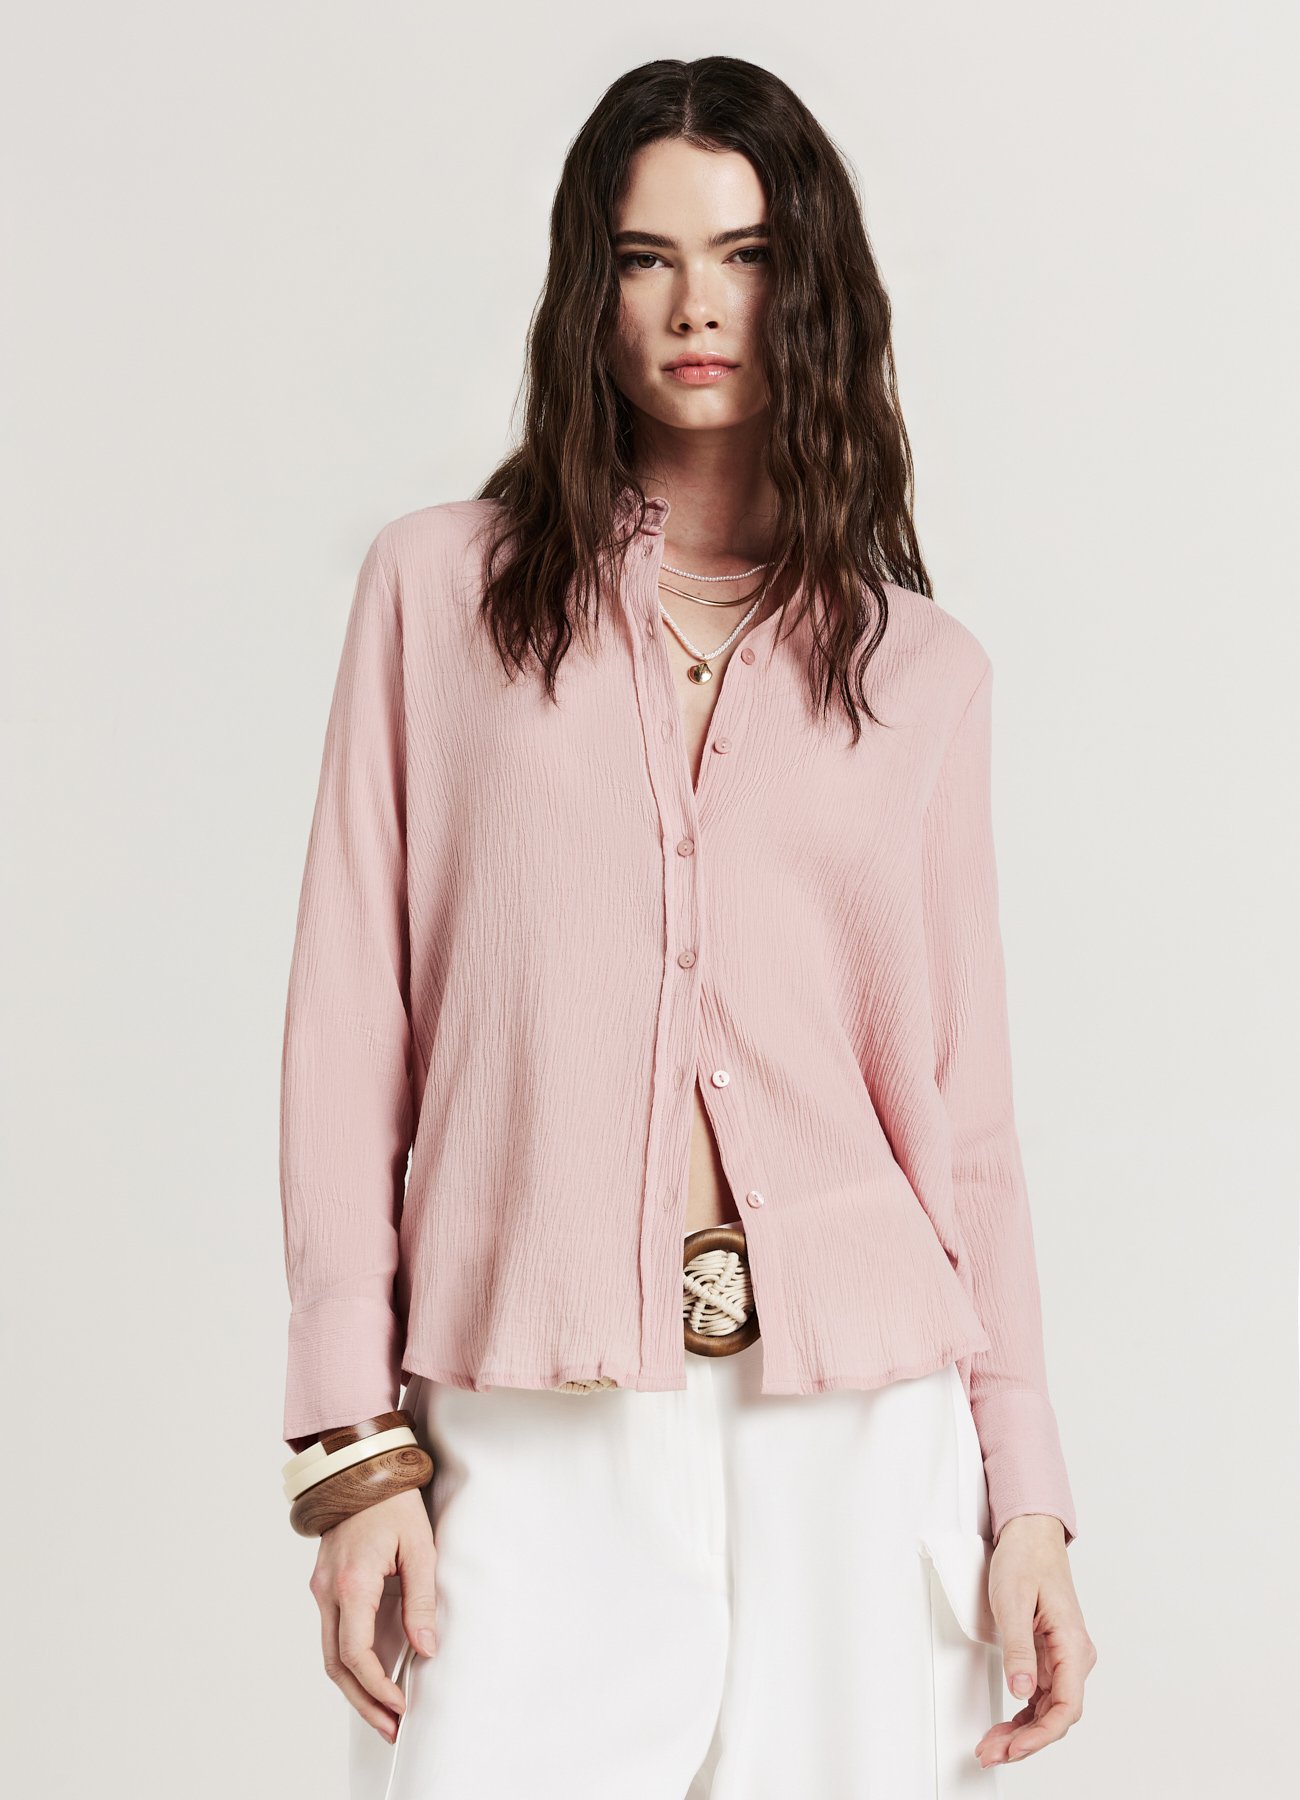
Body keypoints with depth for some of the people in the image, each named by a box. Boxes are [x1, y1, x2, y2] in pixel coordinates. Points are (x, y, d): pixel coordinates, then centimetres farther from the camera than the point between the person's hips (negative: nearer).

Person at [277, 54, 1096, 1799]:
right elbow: (351, 1025, 2)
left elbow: (960, 1104, 7)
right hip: (532, 1445, -1)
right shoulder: (439, 585, 6)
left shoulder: (920, 667, 9)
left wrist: (1027, 1495, 2)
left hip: (860, 1419, 1)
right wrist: (353, 1447, -4)